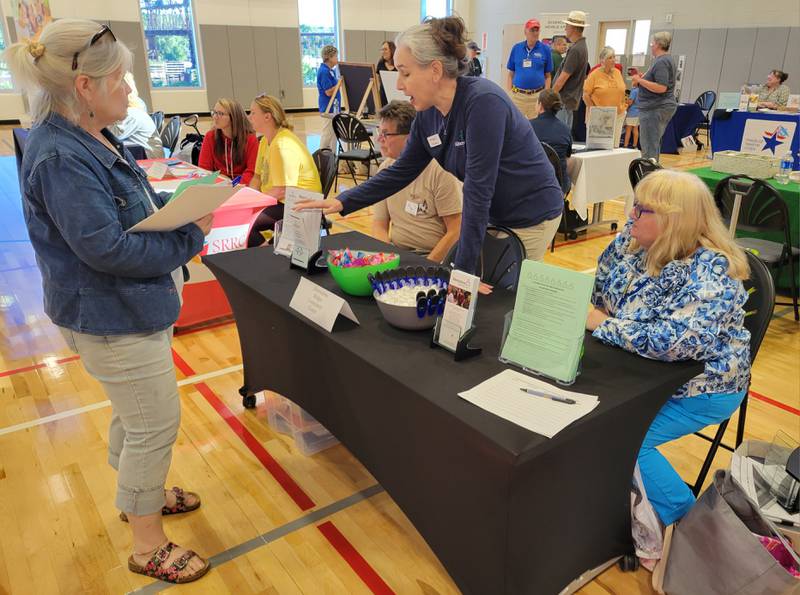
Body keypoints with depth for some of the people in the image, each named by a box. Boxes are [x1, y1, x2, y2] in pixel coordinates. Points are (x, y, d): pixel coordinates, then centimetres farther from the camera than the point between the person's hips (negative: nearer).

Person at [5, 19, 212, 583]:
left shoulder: (92, 141, 6)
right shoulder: (61, 159, -24)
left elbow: (133, 211, 15)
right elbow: (105, 248, -28)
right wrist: (190, 239, -20)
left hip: (132, 308, 10)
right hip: (113, 319, -10)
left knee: (135, 412, 26)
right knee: (156, 425, 3)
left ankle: (140, 493, 49)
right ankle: (148, 545, 23)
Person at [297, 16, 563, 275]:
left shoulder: (482, 102, -27)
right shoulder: (427, 114, -4)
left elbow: (478, 190, -29)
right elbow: (401, 171, 6)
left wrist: (463, 271, -28)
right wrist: (341, 202, -3)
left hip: (531, 216, -7)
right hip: (493, 215, 7)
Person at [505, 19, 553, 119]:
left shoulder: (545, 49, 2)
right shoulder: (516, 48, 5)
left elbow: (548, 76, 6)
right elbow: (510, 74, 8)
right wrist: (509, 93, 2)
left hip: (537, 96, -1)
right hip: (517, 95, 1)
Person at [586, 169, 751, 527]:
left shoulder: (709, 272, -28)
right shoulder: (632, 240, -5)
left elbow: (675, 343, -39)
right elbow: (598, 284, 10)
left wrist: (602, 324, -29)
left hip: (701, 386, -7)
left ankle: (678, 513, 9)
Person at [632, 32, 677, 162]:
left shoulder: (661, 62, -15)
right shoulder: (667, 60, 17)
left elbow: (661, 88, -24)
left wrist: (640, 80, -19)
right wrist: (641, 80, 16)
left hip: (655, 109, -11)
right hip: (663, 107, 11)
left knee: (649, 148, -10)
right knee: (655, 144, 15)